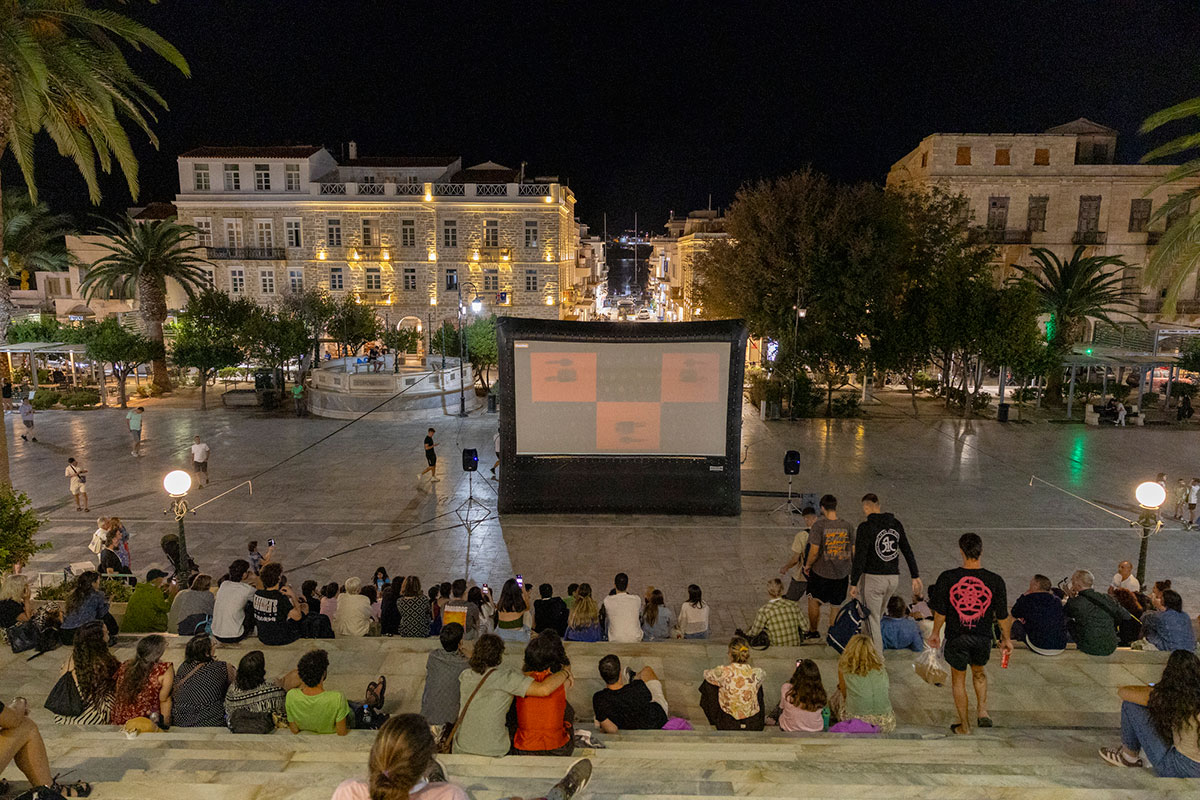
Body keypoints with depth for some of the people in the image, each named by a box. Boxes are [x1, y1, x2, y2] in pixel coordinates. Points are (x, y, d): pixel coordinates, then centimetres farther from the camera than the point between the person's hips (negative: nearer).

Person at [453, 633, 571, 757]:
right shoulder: (506, 676, -20)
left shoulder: (465, 676, -5)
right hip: (491, 753, -5)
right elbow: (544, 689, -29)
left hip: (461, 749, 5)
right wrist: (565, 671, -12)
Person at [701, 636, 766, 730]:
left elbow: (706, 674, 2)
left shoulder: (723, 671, -22)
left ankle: (715, 721, 35)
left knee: (708, 685, 17)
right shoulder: (756, 673, -17)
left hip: (727, 726, -2)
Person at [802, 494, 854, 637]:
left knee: (814, 601, 19)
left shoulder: (819, 525, -16)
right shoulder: (847, 525, -4)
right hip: (842, 573, 3)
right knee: (836, 607, 15)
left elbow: (814, 551, -18)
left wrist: (807, 565, -1)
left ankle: (813, 631, 30)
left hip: (821, 572, -3)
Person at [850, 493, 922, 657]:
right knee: (877, 615, 23)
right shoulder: (896, 524, 4)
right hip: (893, 578, 6)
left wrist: (854, 583, -10)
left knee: (871, 619, 5)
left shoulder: (865, 527, -14)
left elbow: (859, 558, -16)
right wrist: (915, 577, 15)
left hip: (872, 578, -6)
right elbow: (908, 551, 9)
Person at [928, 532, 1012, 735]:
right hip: (982, 637, 2)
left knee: (958, 679, 17)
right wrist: (1006, 639, 14)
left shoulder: (947, 578, -16)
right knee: (979, 673, 31)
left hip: (956, 638, -1)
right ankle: (982, 712, 23)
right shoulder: (995, 581, -13)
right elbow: (1003, 616, -3)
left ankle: (964, 725, 25)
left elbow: (940, 611, -8)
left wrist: (935, 633, 9)